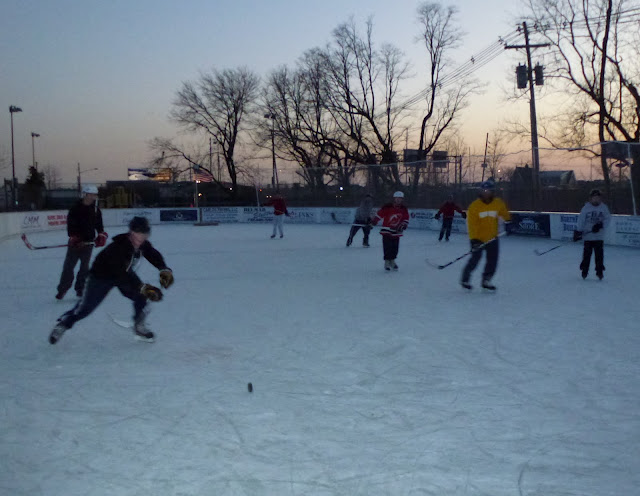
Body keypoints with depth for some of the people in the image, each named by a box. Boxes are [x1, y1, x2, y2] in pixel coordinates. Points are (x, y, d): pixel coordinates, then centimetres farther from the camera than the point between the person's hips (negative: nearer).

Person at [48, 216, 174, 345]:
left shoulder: (143, 244, -19)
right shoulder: (118, 247, -40)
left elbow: (154, 255, -3)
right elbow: (121, 274, -44)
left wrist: (164, 270, -23)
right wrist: (142, 287, -50)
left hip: (125, 273, 6)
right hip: (101, 275, -6)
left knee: (141, 295, -12)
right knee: (86, 306, -3)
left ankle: (139, 327, 6)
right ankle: (62, 324, 20)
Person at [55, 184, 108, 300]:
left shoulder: (96, 209, 5)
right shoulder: (75, 209, -7)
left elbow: (99, 224, 12)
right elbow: (70, 224, -11)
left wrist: (101, 235, -2)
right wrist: (73, 237, -22)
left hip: (88, 242, 3)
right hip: (75, 241, -3)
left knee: (84, 266, 5)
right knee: (68, 266, 0)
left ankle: (80, 288, 16)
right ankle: (62, 289, 10)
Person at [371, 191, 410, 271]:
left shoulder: (404, 210, 1)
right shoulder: (387, 207, -11)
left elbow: (406, 219, 6)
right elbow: (379, 214, -3)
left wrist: (403, 225, -10)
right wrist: (374, 221, -4)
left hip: (396, 232, 4)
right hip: (387, 231, -4)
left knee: (395, 248, 7)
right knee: (387, 248, -8)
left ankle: (392, 261, 27)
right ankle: (387, 262, 3)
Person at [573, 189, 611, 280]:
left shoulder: (604, 207, 3)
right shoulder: (586, 207, -1)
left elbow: (608, 219, 1)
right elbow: (580, 220, 0)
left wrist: (600, 225, -16)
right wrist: (578, 231, -4)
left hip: (599, 236, 1)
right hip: (587, 235, -1)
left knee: (599, 254, 0)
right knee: (586, 254, 4)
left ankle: (600, 271, 9)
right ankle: (584, 271, 15)